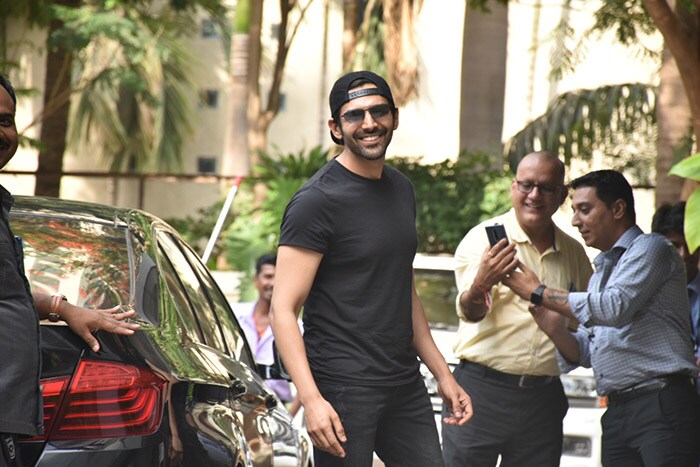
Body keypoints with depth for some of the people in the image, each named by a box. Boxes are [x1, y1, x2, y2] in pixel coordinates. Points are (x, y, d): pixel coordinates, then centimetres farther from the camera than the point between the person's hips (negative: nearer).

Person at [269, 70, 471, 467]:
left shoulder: (401, 190, 13)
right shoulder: (317, 201, -10)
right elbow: (284, 309, -14)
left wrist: (444, 374, 19)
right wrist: (311, 399, -24)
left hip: (406, 385, 7)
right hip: (343, 389, -7)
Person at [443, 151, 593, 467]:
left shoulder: (574, 253, 12)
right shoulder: (484, 238, -2)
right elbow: (469, 311, -17)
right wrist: (479, 286, -39)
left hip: (544, 399, 4)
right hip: (482, 390, -4)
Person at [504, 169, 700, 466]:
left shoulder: (650, 248, -1)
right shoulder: (601, 271, 24)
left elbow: (614, 309, -16)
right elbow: (586, 351, 22)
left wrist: (540, 292, -8)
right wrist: (555, 330, 0)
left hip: (662, 406, -8)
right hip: (616, 413, 8)